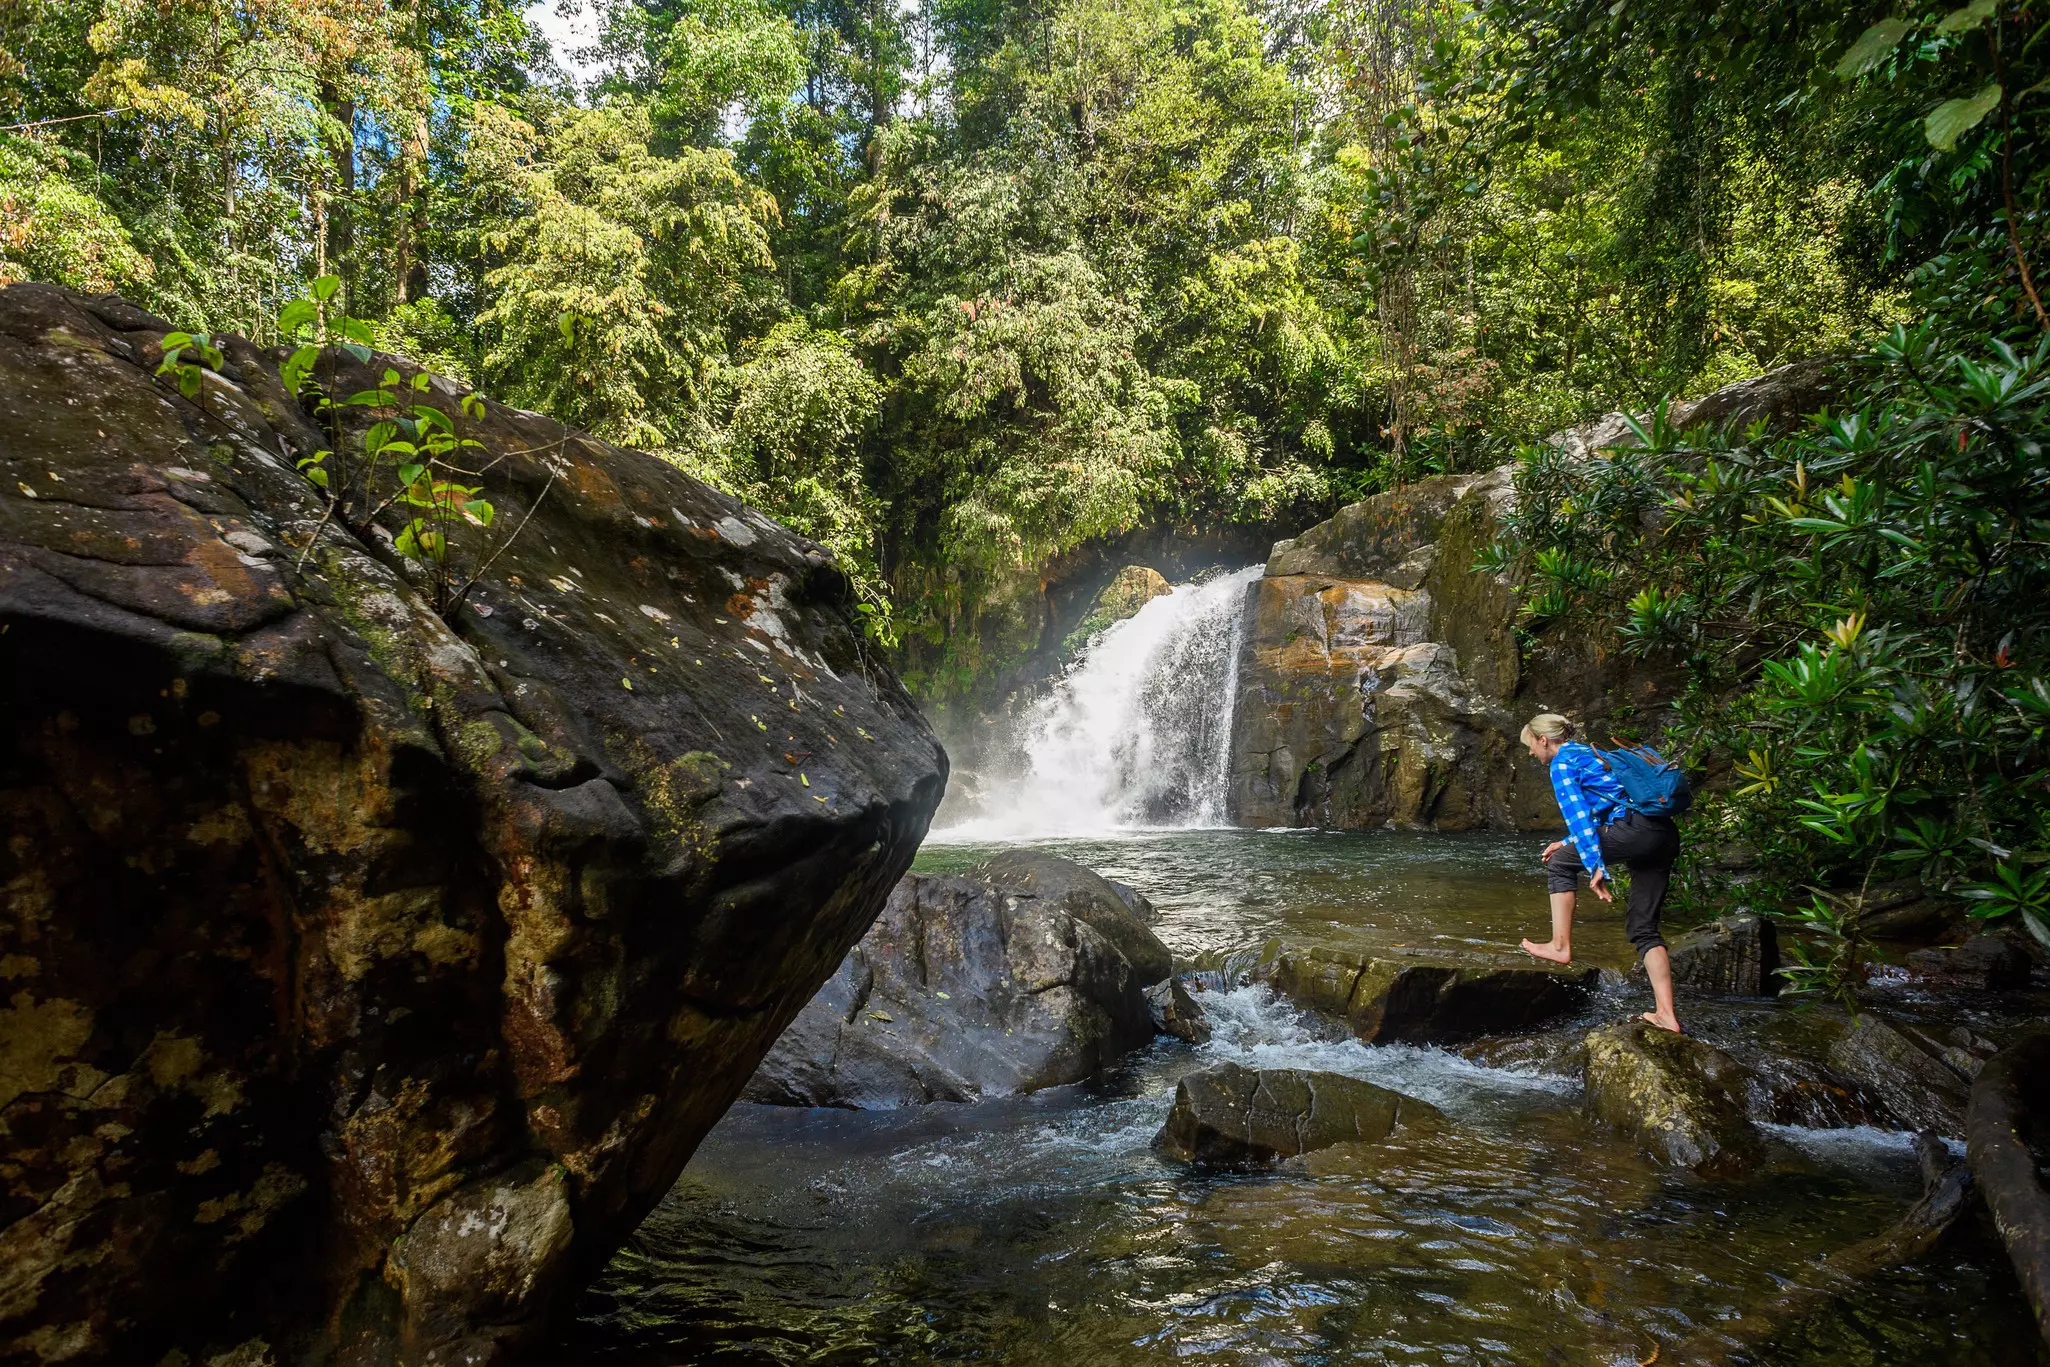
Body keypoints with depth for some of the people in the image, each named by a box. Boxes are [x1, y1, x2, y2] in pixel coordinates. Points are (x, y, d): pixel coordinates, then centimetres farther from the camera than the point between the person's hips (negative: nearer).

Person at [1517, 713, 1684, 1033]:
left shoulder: (1562, 763, 1)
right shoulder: (1591, 754, 28)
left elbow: (1578, 815, -10)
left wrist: (1595, 867, -15)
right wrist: (1570, 843, 37)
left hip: (1635, 829, -9)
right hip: (1666, 836, 9)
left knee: (1560, 863, 10)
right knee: (1644, 928, 9)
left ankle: (1560, 946, 8)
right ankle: (1666, 1013, 3)